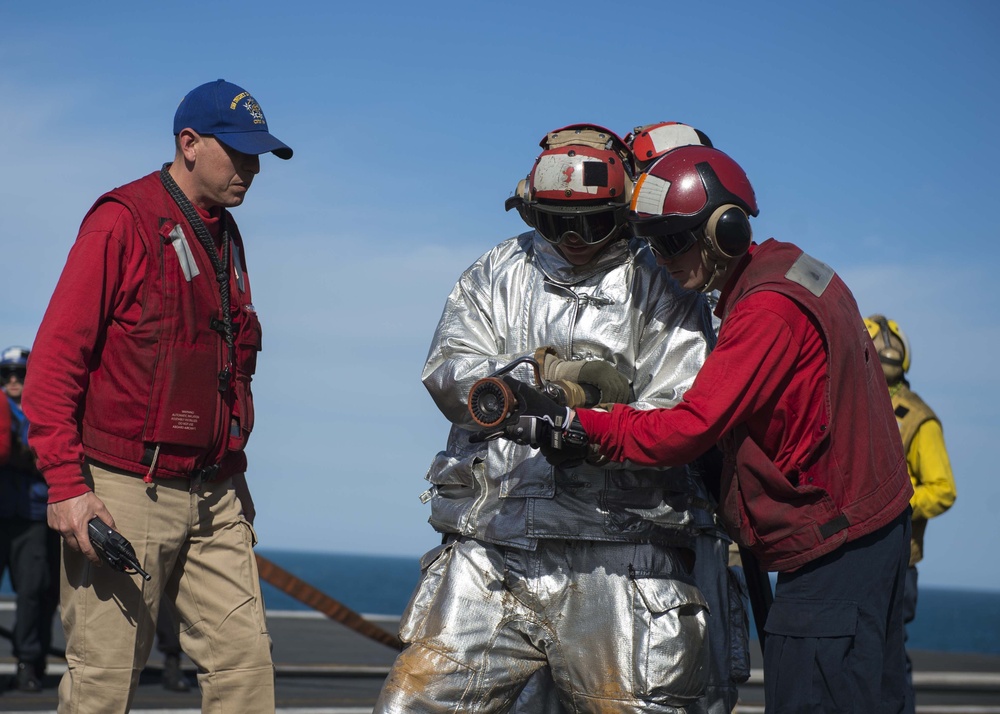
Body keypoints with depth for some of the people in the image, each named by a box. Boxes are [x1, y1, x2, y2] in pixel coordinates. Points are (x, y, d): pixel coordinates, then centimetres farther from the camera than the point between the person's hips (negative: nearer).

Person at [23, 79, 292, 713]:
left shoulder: (226, 236, 16)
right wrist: (66, 483, -17)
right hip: (126, 489, -7)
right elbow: (56, 356, -12)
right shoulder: (124, 220, -8)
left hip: (215, 495, 7)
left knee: (245, 659, -1)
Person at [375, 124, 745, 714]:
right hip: (492, 543, 3)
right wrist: (546, 372, -16)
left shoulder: (662, 290, 4)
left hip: (615, 553, -3)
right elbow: (448, 374, 0)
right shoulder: (497, 274, 14)